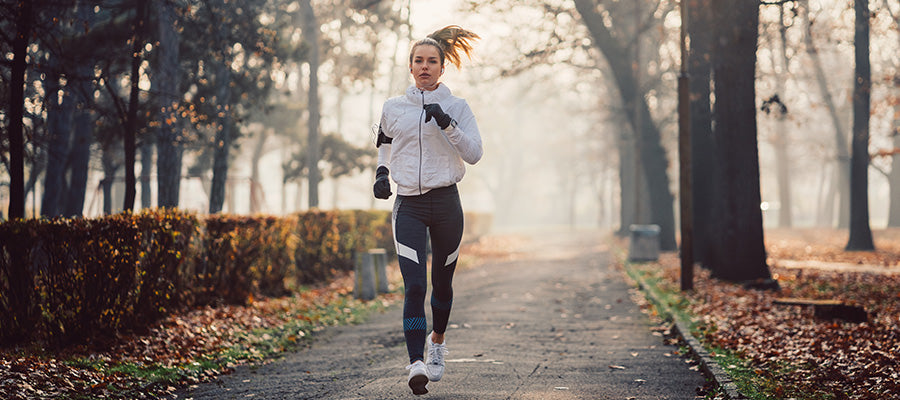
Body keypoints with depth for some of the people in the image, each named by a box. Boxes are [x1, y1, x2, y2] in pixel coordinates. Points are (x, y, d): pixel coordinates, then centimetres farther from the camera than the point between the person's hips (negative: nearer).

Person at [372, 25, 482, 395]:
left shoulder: (457, 107, 2)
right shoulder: (393, 108, 7)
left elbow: (474, 154, -7)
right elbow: (385, 142, 25)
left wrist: (447, 124, -18)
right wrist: (382, 172, 7)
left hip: (446, 203, 0)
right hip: (408, 205, 0)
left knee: (441, 282, 13)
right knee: (414, 285, -14)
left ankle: (437, 341, 40)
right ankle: (416, 364, -20)